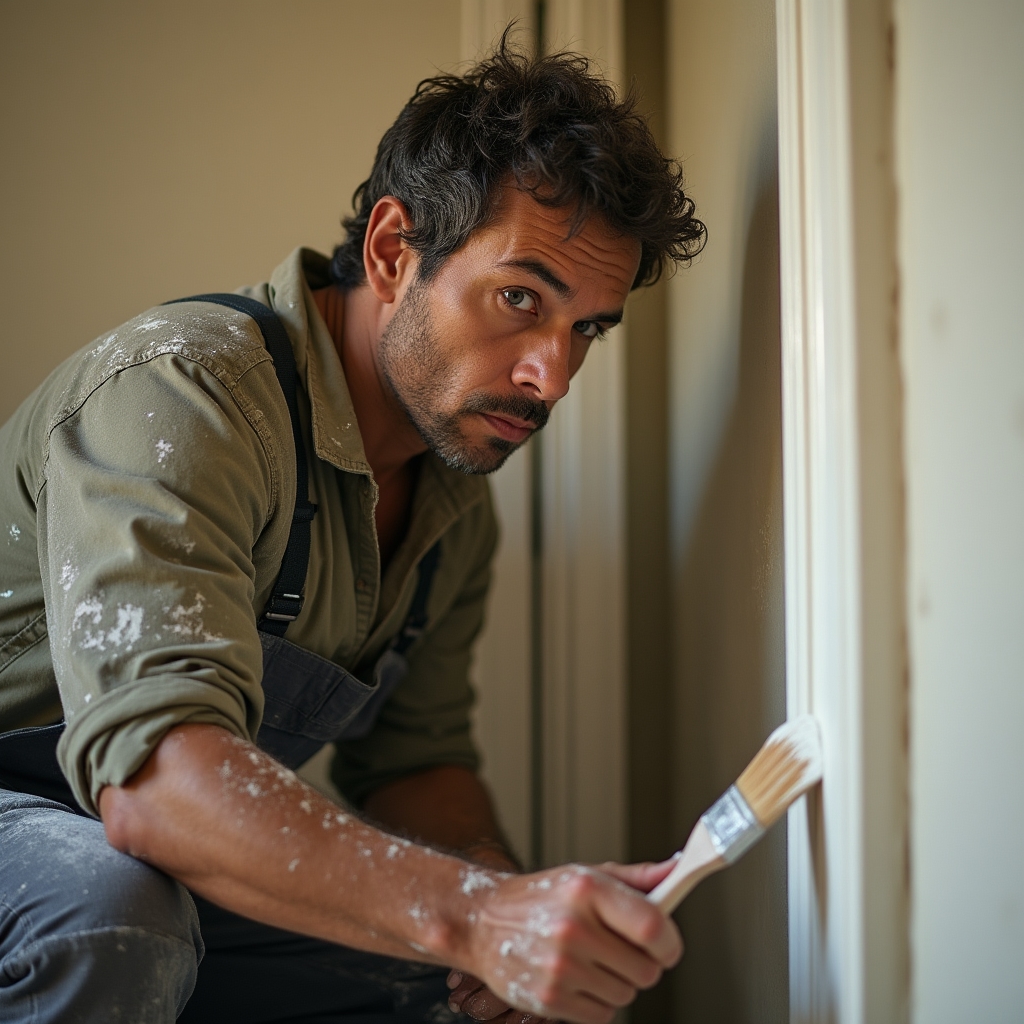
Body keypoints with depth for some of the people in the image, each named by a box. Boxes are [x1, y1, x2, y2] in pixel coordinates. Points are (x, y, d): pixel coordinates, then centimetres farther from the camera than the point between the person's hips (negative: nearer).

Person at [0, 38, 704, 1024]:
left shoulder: (457, 505, 1)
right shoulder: (183, 392, -27)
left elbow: (414, 761, 7)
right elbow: (152, 773, -41)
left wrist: (524, 913, -14)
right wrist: (475, 916, -51)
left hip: (179, 884, 7)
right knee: (111, 908, -37)